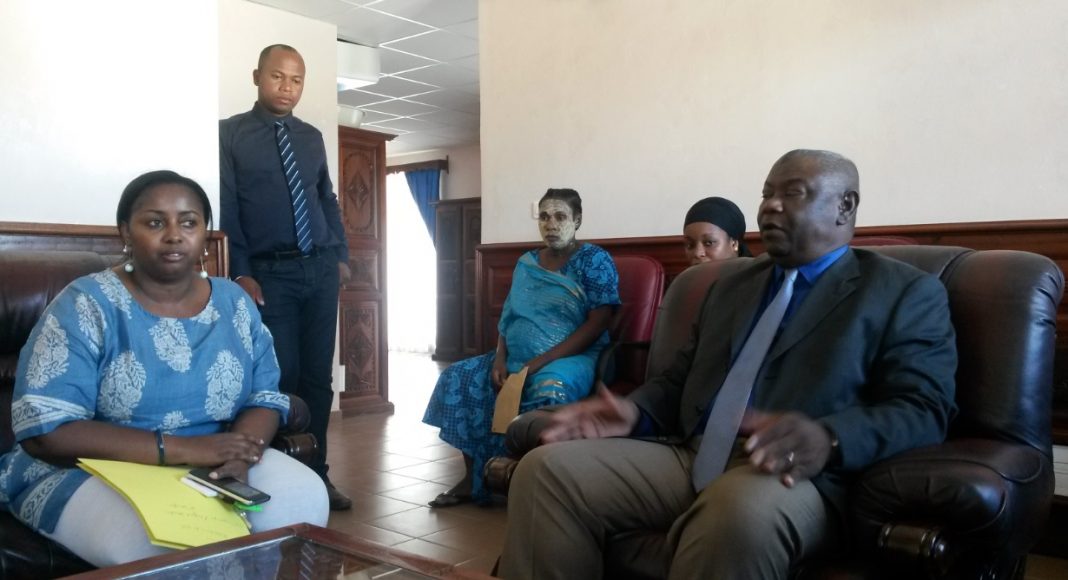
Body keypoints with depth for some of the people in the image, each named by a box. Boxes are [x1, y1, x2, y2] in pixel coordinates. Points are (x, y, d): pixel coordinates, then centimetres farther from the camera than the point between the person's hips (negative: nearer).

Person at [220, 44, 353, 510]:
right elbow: (225, 208, -5)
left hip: (321, 270, 4)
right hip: (269, 273, -4)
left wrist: (341, 255, 11)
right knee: (280, 377, -2)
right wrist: (241, 273, -11)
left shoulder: (312, 137, 15)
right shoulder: (230, 133, 1)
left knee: (318, 378, 7)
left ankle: (315, 475, 17)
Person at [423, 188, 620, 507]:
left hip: (572, 358, -7)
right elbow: (508, 317, 15)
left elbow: (598, 323, -14)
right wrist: (500, 359, -7)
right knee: (458, 378, -7)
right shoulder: (526, 263, 14)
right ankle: (472, 478, -1)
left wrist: (539, 362, -20)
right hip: (515, 359, 7)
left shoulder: (595, 260, -4)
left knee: (549, 389, -39)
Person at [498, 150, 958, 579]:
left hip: (795, 473, -5)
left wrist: (827, 439, -26)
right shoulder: (731, 286, 25)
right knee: (547, 469, -15)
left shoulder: (907, 293, 7)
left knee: (740, 510, -40)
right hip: (689, 457, 6)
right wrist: (636, 412, 1)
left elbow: (922, 410, -5)